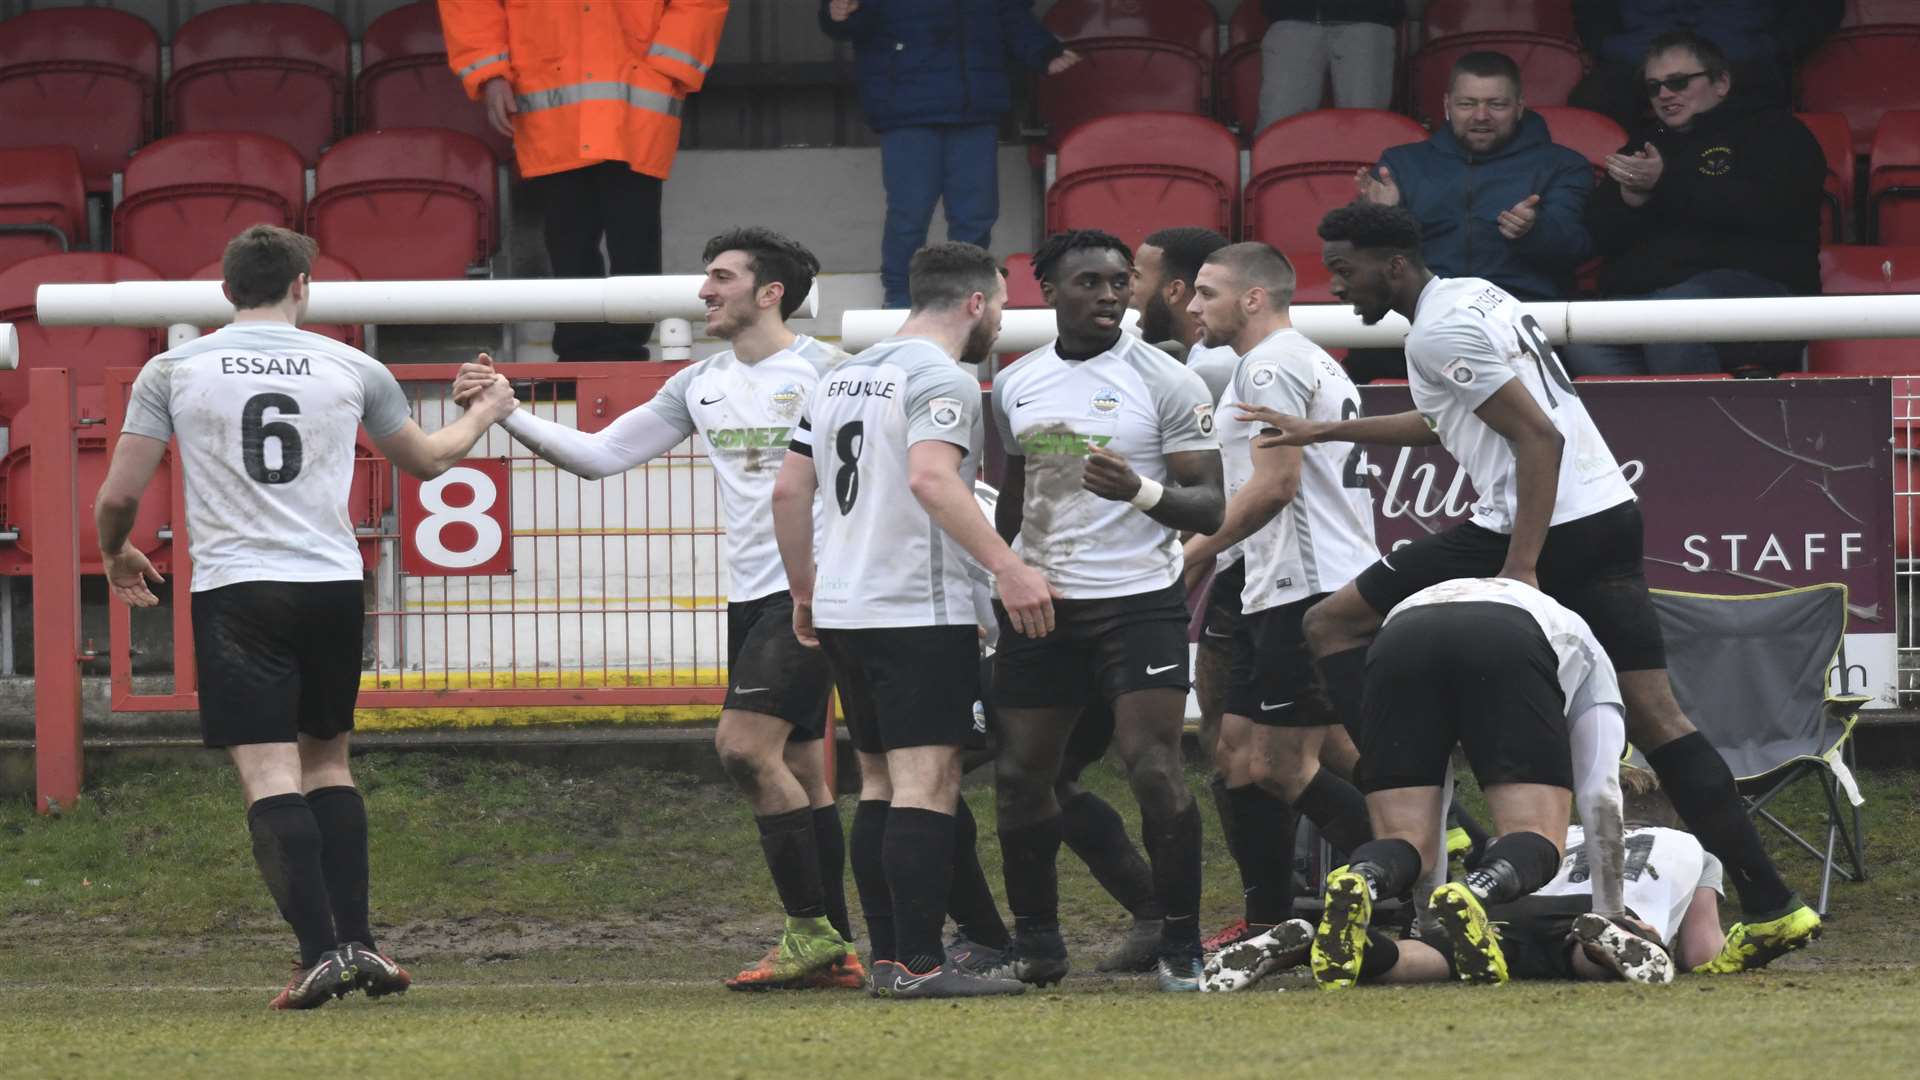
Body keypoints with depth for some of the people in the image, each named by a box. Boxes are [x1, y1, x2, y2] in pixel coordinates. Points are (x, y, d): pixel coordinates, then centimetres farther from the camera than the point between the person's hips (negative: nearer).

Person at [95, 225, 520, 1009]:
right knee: (327, 762, 18)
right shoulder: (349, 369, 5)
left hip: (234, 589, -2)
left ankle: (320, 951, -16)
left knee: (268, 774, -5)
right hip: (332, 584, 2)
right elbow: (427, 459, 23)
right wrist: (485, 414, 44)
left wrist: (115, 556, 25)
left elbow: (119, 495, 2)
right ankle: (356, 941, 12)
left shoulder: (172, 372, 1)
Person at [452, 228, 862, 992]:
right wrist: (507, 413, 6)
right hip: (749, 595, 7)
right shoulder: (700, 385, 13)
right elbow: (602, 454, 15)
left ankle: (810, 930, -11)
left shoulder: (825, 372, -7)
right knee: (799, 771, 7)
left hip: (808, 590, -7)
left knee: (746, 746, -17)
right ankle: (834, 950, 10)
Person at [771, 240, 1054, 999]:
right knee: (926, 785, -10)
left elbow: (789, 490, 18)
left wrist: (805, 591, 28)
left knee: (880, 784, 14)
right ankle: (920, 964, -15)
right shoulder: (942, 378, -10)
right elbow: (931, 478, -26)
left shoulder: (841, 379, 16)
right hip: (920, 611, -9)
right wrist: (1007, 568, -30)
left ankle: (886, 958, 13)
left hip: (843, 613, 9)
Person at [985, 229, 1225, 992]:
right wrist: (985, 578, 19)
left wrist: (1141, 491, -27)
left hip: (1138, 601, -5)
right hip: (1039, 605, 5)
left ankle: (1182, 947, -6)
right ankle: (1036, 943, 22)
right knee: (1020, 776, 7)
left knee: (1154, 769, -14)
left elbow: (1209, 507, -8)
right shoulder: (1015, 385, 10)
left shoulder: (1166, 383, -5)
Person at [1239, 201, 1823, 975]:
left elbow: (1538, 437, -17)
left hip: (1537, 527, -9)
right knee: (1655, 718, 4)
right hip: (1609, 513, 9)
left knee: (1333, 626, 2)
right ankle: (1769, 909, -5)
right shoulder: (1478, 297, 21)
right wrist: (1323, 432, 42)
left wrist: (1521, 569, -22)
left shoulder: (1439, 330, -9)